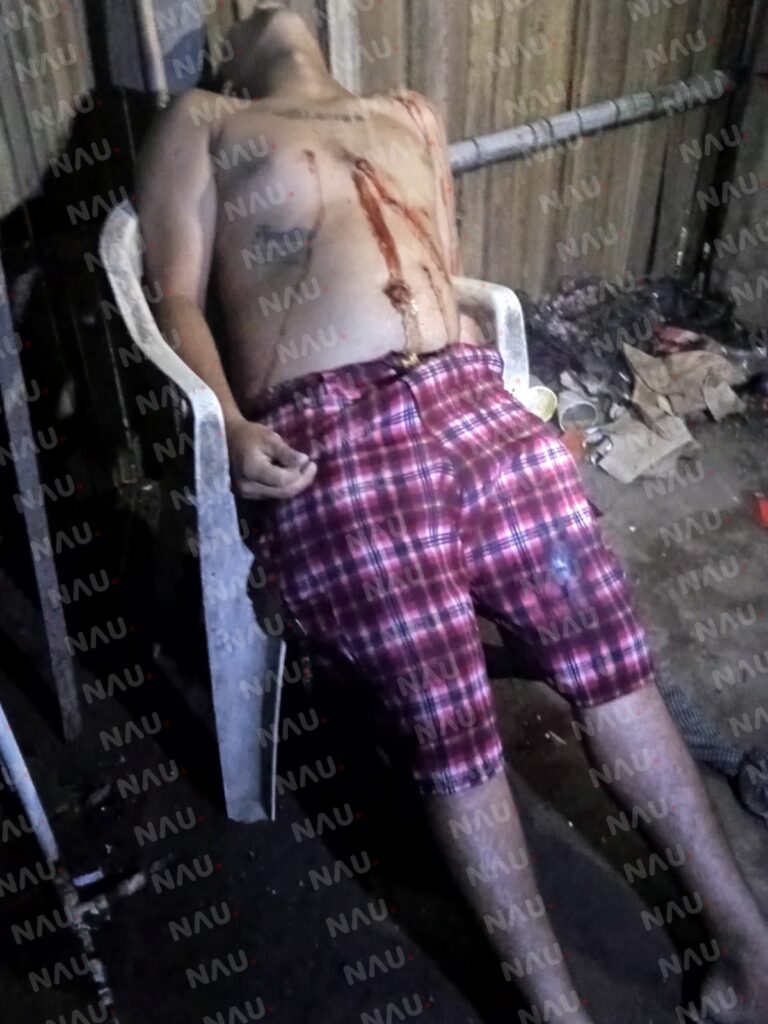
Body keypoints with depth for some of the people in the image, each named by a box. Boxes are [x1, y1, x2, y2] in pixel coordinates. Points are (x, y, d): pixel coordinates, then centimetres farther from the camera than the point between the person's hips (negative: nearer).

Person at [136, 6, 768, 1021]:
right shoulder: (202, 124, 19)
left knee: (611, 656, -4)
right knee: (450, 718, -11)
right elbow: (176, 299, 6)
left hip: (471, 395, 5)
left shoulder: (408, 117, 32)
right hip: (329, 434, -4)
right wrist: (229, 425, -11)